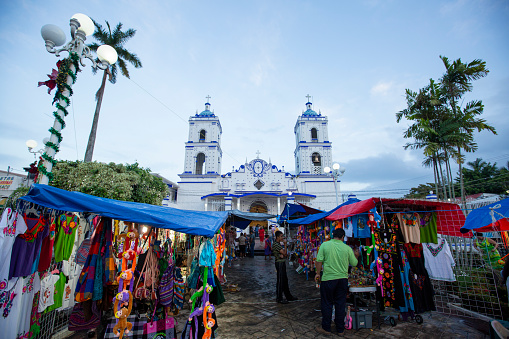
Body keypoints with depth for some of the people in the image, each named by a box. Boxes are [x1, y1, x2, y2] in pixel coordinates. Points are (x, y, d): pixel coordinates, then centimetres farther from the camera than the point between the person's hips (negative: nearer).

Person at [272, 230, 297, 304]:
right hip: (279, 263, -10)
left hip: (282, 263, 10)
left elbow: (285, 254, 15)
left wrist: (283, 255, -6)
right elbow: (284, 253, -20)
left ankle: (288, 296, 28)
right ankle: (279, 298, 10)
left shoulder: (279, 244, 14)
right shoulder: (276, 244, -18)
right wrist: (285, 244, -14)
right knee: (280, 281, -1)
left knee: (285, 280, 17)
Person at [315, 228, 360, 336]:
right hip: (343, 279, 2)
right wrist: (356, 256, 27)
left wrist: (318, 273, 3)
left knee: (327, 304, 11)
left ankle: (326, 328, 22)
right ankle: (340, 329, 27)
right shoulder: (347, 248, -2)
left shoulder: (325, 245, -7)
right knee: (340, 304, 15)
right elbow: (354, 263, 7)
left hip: (328, 279, -2)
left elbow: (319, 261, -8)